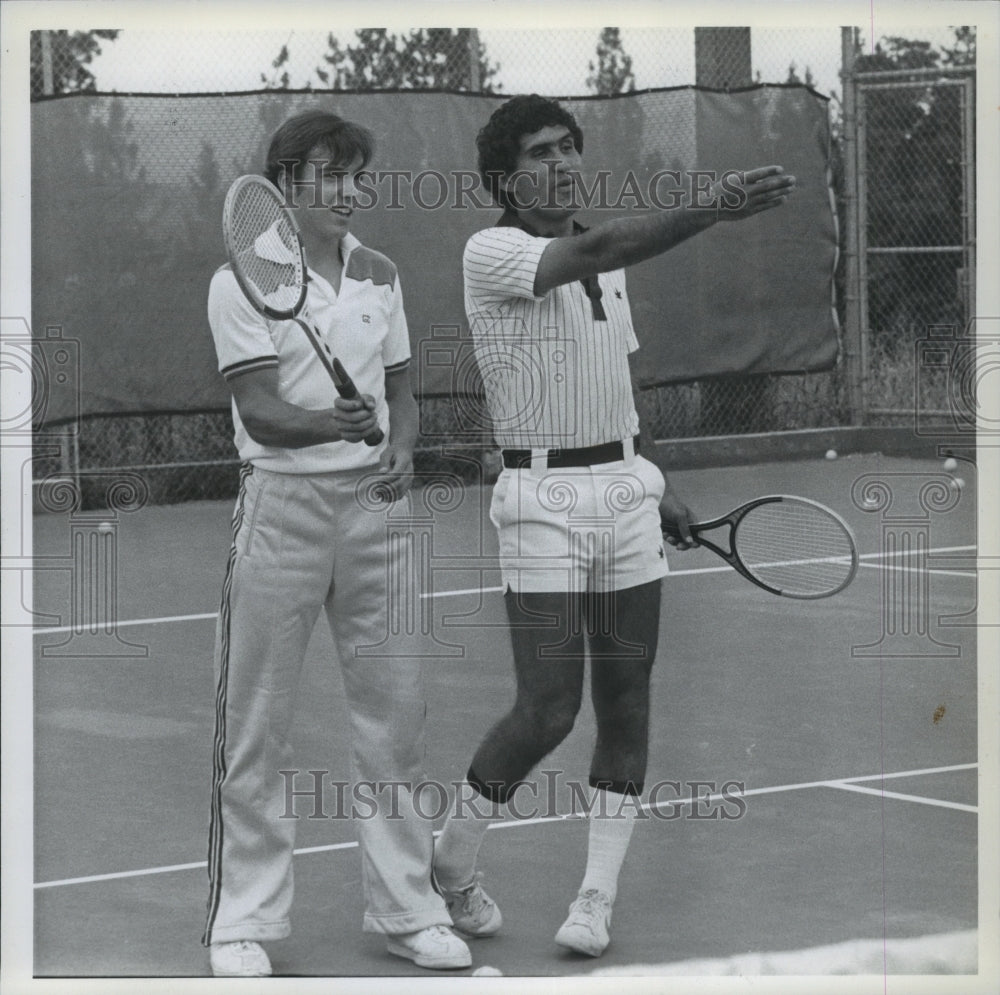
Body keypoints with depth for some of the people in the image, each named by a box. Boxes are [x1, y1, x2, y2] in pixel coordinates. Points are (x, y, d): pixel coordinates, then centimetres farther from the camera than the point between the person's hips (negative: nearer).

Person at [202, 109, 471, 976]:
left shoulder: (381, 276, 10)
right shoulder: (243, 282, -7)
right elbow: (260, 412, -15)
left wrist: (402, 449, -5)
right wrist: (333, 423, -34)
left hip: (374, 503, 5)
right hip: (282, 506, -5)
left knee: (396, 709, 7)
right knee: (257, 726, 0)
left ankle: (406, 907, 18)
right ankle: (243, 919, 10)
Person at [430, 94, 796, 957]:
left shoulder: (608, 264, 12)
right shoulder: (491, 253, -12)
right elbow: (594, 253, -31)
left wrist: (656, 489, 18)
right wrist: (710, 210, -43)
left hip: (625, 489, 7)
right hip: (544, 500, -7)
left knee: (626, 700, 4)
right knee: (548, 712, -8)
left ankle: (597, 899, 12)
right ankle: (450, 868, 15)